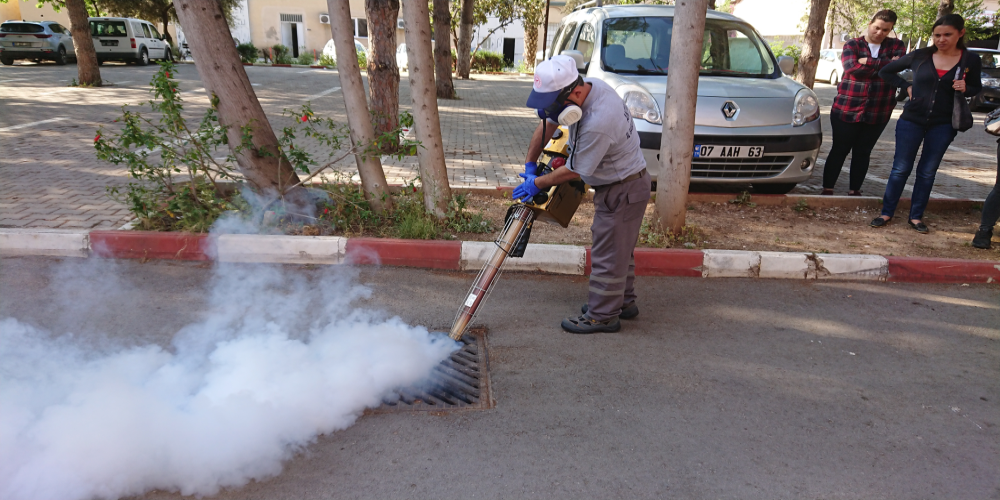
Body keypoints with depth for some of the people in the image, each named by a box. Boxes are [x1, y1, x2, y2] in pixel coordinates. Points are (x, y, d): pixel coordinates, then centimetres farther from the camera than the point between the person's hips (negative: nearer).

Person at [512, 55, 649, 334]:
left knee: (608, 254, 0)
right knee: (618, 249, 20)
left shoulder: (598, 123, -35)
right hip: (622, 184, 10)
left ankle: (602, 316, 12)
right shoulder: (586, 87, -6)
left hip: (623, 190, -10)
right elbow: (547, 124, 8)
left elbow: (574, 171, -22)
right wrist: (529, 163, 11)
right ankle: (623, 302, 35)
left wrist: (536, 184, -8)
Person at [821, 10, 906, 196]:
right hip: (847, 109, -2)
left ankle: (854, 190, 18)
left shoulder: (896, 46, 7)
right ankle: (827, 189, 8)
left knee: (863, 153, 9)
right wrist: (884, 65, -14)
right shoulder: (852, 45, 2)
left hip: (878, 112, 2)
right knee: (839, 151, 2)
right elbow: (852, 68, -16)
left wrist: (869, 63, -15)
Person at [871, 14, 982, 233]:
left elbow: (977, 88, 11)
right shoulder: (920, 56, -4)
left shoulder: (970, 61, -2)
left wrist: (965, 89, -11)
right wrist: (907, 86, -3)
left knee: (927, 172, 9)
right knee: (901, 169, 3)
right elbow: (886, 72, 6)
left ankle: (916, 216, 19)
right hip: (912, 120, -1)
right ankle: (887, 213, 13)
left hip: (943, 125, 1)